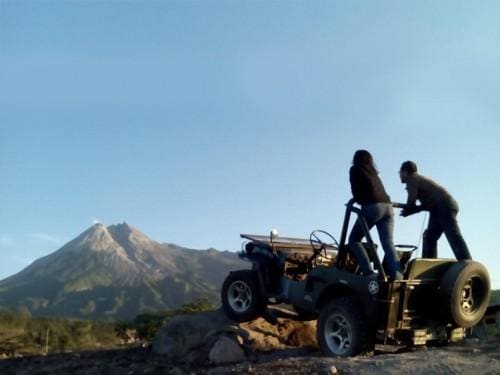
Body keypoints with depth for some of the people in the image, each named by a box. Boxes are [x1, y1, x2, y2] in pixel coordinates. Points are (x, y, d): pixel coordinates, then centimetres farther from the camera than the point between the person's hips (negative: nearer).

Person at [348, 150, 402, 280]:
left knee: (354, 239, 6)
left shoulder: (355, 169, 13)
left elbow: (356, 191, 7)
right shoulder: (373, 173, 30)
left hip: (373, 207, -6)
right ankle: (397, 278, -18)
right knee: (388, 244, -2)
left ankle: (368, 272, -7)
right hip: (388, 207, 6)